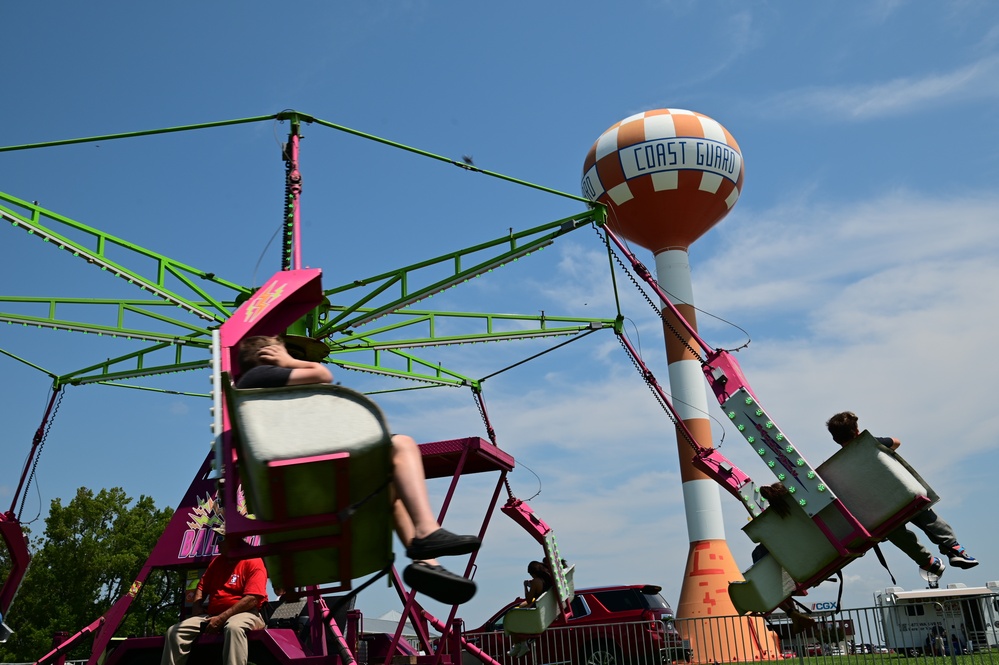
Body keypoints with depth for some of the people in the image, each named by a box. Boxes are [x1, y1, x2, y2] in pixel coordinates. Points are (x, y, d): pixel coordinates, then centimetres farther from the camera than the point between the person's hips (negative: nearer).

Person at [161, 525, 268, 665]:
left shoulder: (254, 562, -9)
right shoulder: (217, 561, 15)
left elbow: (252, 599, -20)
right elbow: (202, 587, 23)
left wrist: (222, 618, -22)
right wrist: (197, 608, 1)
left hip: (244, 614, -7)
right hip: (212, 616, 8)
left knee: (234, 627, -42)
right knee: (175, 631, -7)